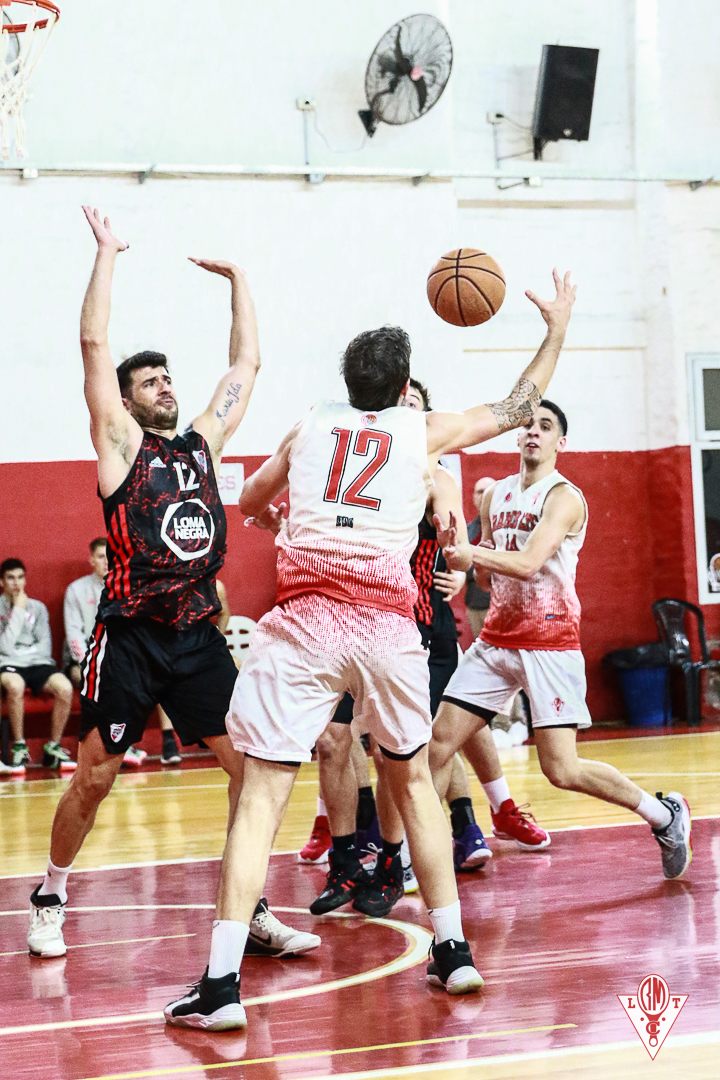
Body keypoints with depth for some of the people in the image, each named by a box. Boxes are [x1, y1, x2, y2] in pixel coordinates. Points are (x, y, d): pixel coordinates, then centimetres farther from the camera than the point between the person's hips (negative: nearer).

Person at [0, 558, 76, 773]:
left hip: (38, 663, 3)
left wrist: (22, 654, -4)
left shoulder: (38, 607, 18)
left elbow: (45, 647, 13)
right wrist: (18, 610, -5)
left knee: (64, 688, -29)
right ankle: (19, 748, -23)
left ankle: (53, 748, -15)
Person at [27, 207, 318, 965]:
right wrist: (107, 254, -5)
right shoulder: (120, 443, 0)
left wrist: (237, 280, 20)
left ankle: (252, 910, 5)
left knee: (253, 763, -3)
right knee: (94, 778, 3)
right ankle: (50, 898, 23)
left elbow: (246, 364, 19)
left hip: (197, 633, 5)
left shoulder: (202, 444, 14)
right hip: (130, 636, -4)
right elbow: (93, 344, -8)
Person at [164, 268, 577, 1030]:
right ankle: (453, 953, 25)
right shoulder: (425, 431, 13)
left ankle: (221, 985, -11)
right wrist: (557, 329, 40)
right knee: (413, 780, 21)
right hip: (388, 625, 1)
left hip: (304, 623, 0)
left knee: (261, 796, -2)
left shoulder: (310, 426, 17)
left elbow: (250, 501, 35)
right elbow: (517, 408, 27)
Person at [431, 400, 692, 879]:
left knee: (562, 769, -10)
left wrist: (474, 552, -38)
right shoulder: (496, 495, 13)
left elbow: (529, 563, -24)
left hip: (550, 642, -6)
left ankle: (666, 816, 9)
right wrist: (456, 548, -2)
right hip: (497, 638, 6)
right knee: (440, 741, -2)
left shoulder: (565, 497, -10)